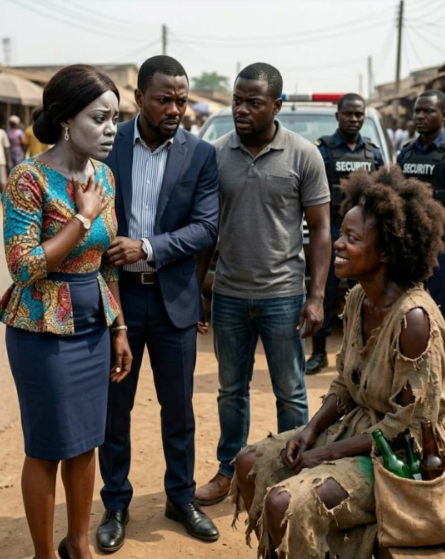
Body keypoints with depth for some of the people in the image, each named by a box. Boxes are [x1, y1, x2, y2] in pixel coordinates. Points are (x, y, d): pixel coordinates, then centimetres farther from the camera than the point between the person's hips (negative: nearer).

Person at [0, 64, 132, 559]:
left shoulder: (103, 175, 4)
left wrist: (118, 328, 11)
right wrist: (83, 217, -19)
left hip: (93, 326, 6)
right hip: (44, 332, -6)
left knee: (86, 442, 17)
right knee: (48, 448, 8)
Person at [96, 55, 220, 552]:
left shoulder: (200, 154, -2)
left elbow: (206, 227, -8)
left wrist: (147, 247, -19)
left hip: (174, 297, 1)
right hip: (115, 293, 0)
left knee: (179, 407, 12)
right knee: (114, 406, 11)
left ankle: (181, 497, 32)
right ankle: (115, 504, 30)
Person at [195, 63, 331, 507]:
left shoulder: (303, 156, -7)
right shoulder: (216, 153, 0)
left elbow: (320, 229, -4)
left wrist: (317, 296, -10)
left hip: (282, 295, -2)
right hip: (228, 295, 3)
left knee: (290, 393, 10)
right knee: (231, 389, 16)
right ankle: (228, 470, 33)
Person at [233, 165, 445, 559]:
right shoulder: (358, 298, -1)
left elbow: (409, 425, -22)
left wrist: (328, 453, -17)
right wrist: (311, 430, -5)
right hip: (355, 430, 8)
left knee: (287, 502, -23)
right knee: (252, 463, 5)